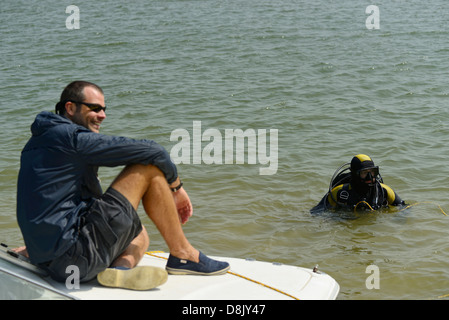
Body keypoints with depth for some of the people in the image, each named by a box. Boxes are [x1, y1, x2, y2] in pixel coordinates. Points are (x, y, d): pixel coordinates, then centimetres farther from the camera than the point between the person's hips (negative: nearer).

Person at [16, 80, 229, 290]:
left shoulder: (37, 143, 21)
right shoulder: (73, 137, -8)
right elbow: (153, 152, -6)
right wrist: (176, 187, 9)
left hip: (52, 265, 10)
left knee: (139, 235, 33)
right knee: (149, 168, -2)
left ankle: (120, 269, -2)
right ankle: (182, 255, 5)